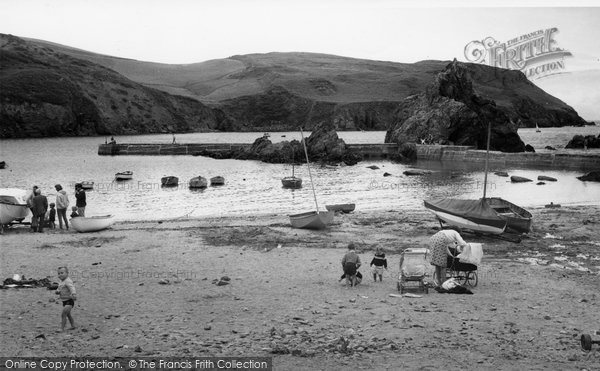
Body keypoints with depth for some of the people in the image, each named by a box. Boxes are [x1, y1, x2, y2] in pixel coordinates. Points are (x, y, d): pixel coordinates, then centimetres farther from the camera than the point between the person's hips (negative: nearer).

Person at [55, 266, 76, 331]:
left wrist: (73, 294, -54)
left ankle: (62, 328, -12)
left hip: (69, 301, -11)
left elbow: (71, 287, -35)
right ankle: (73, 326, 35)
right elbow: (58, 289, 19)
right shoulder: (61, 282, 13)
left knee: (63, 315, -16)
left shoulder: (68, 281, -19)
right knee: (68, 314, 22)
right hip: (64, 301, 11)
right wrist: (57, 291, -7)